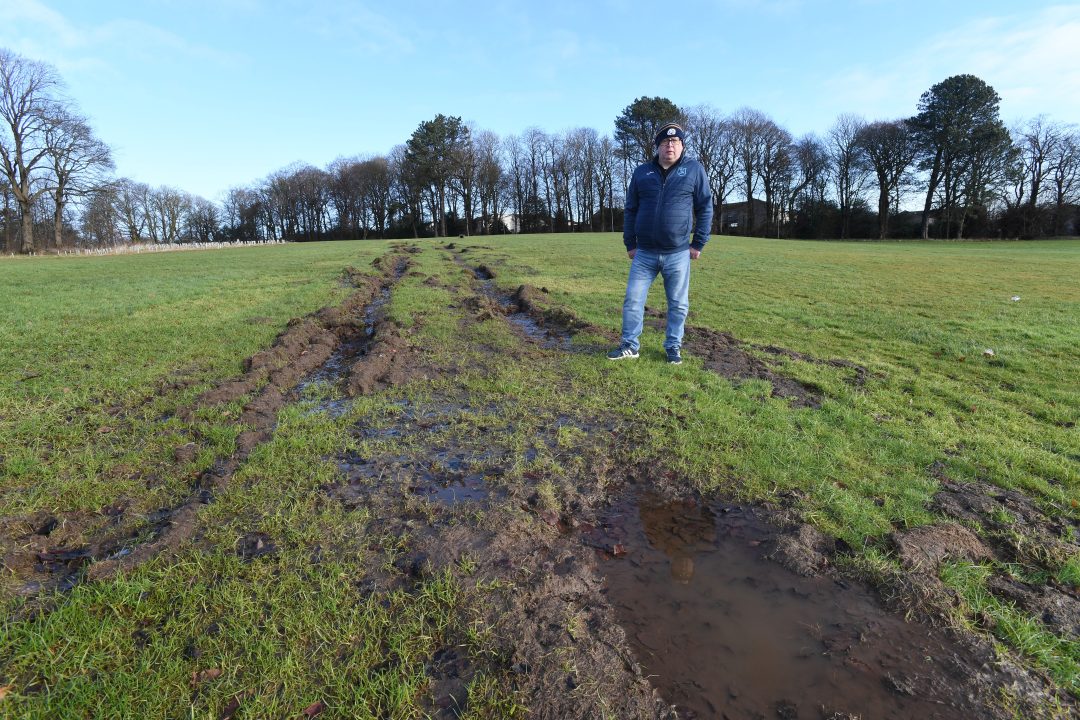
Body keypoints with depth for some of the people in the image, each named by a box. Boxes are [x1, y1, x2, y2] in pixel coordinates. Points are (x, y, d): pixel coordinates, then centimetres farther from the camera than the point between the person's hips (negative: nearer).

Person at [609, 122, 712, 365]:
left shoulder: (694, 169, 2)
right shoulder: (642, 172, 7)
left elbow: (705, 208, 4)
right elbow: (630, 210, 11)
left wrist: (698, 243, -1)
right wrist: (630, 244, 6)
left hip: (678, 254, -1)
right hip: (644, 253, 2)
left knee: (678, 304, 6)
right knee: (633, 300, 2)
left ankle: (673, 347, 21)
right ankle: (630, 345, 15)